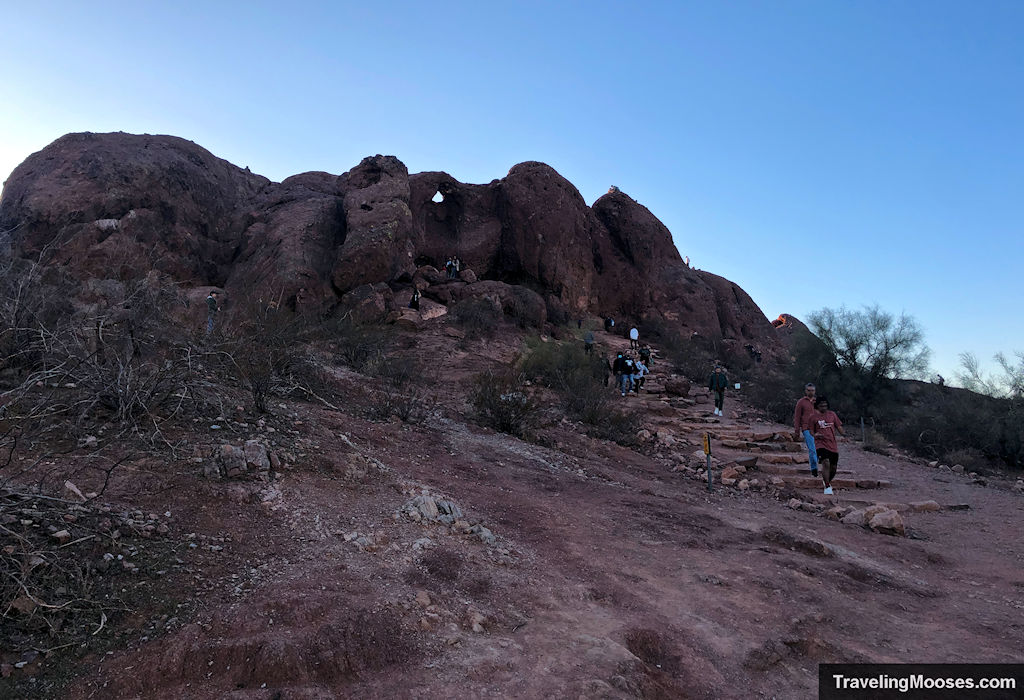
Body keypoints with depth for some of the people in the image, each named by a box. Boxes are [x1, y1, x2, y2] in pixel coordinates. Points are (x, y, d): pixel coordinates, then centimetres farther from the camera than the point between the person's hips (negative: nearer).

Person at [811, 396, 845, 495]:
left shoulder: (832, 414, 10)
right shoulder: (814, 416, 2)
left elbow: (839, 426, 11)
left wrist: (844, 434, -9)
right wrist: (815, 435, -16)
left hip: (833, 445, 4)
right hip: (821, 444, -4)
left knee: (833, 468, 9)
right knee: (826, 463, -24)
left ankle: (827, 481, 38)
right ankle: (827, 487, -16)